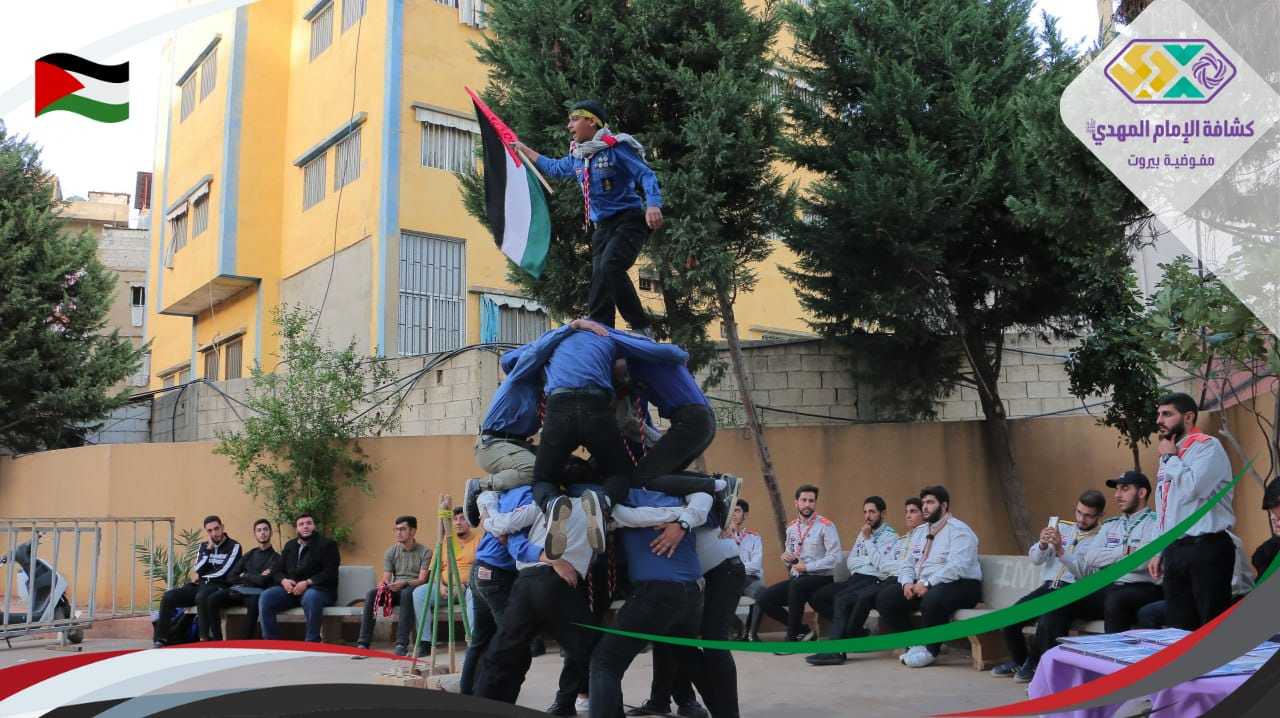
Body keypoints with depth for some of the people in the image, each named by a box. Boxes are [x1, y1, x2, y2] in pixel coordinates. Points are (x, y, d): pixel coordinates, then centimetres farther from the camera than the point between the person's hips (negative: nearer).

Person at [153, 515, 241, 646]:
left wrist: (201, 576, 3)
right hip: (201, 586, 6)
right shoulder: (204, 546, 16)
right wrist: (209, 550, -6)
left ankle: (204, 639, -36)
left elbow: (223, 572, -11)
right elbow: (198, 570, 1)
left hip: (220, 587, -6)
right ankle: (160, 640, -14)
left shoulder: (234, 546, -2)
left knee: (201, 597, -38)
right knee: (168, 596, -14)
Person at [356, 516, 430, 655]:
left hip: (413, 590, -4)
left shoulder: (425, 552, -1)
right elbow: (386, 578, 5)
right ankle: (363, 643, -28)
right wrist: (383, 585, -20)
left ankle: (402, 644, -43)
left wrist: (404, 584, -30)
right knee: (371, 594, -25)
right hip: (395, 592, 4)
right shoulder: (391, 552, 11)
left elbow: (422, 579, -11)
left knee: (407, 593, -39)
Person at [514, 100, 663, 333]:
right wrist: (525, 150, 40)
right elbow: (554, 168, 36)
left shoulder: (615, 147, -8)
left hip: (629, 220, -8)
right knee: (599, 286, -1)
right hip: (603, 227, 8)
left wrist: (653, 205, -31)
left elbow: (646, 175, -15)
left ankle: (641, 328, -24)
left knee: (610, 267, -30)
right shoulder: (577, 156, 15)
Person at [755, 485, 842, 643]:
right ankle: (802, 630, 3)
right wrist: (786, 557, 0)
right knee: (765, 599, -12)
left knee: (796, 586, -38)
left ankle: (792, 637, -23)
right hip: (797, 578, 7)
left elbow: (834, 557, -15)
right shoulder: (792, 528, 13)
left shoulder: (825, 526, -7)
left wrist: (807, 567, -18)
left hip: (821, 578, -7)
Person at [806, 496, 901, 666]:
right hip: (856, 578, 8)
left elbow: (883, 567, -16)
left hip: (874, 581, -8)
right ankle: (856, 632, 0)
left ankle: (835, 650, -30)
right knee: (817, 597, -7)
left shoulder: (890, 536, -2)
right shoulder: (863, 534, 22)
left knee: (841, 599, -31)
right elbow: (850, 561, 14)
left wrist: (868, 540, -11)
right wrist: (869, 560, -5)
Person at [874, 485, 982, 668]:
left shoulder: (958, 530, -8)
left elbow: (957, 567, -22)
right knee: (884, 598, -10)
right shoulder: (919, 531, 19)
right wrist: (907, 583, -7)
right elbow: (908, 564, 15)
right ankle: (913, 644, 1)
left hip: (960, 585, -8)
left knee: (932, 599, -39)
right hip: (922, 585, 8)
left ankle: (930, 649, -14)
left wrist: (927, 583, -26)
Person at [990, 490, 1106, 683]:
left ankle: (1033, 663, -8)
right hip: (1048, 586, 5)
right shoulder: (1063, 528, 19)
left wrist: (1061, 549, -22)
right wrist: (1043, 545, -11)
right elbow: (1035, 558, 11)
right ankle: (1018, 661, 11)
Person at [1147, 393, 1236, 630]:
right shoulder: (1169, 454, 17)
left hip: (1206, 549, -8)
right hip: (1174, 550, 8)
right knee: (1180, 630, 11)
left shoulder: (1207, 446, -7)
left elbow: (1192, 488, -25)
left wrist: (1170, 458, -9)